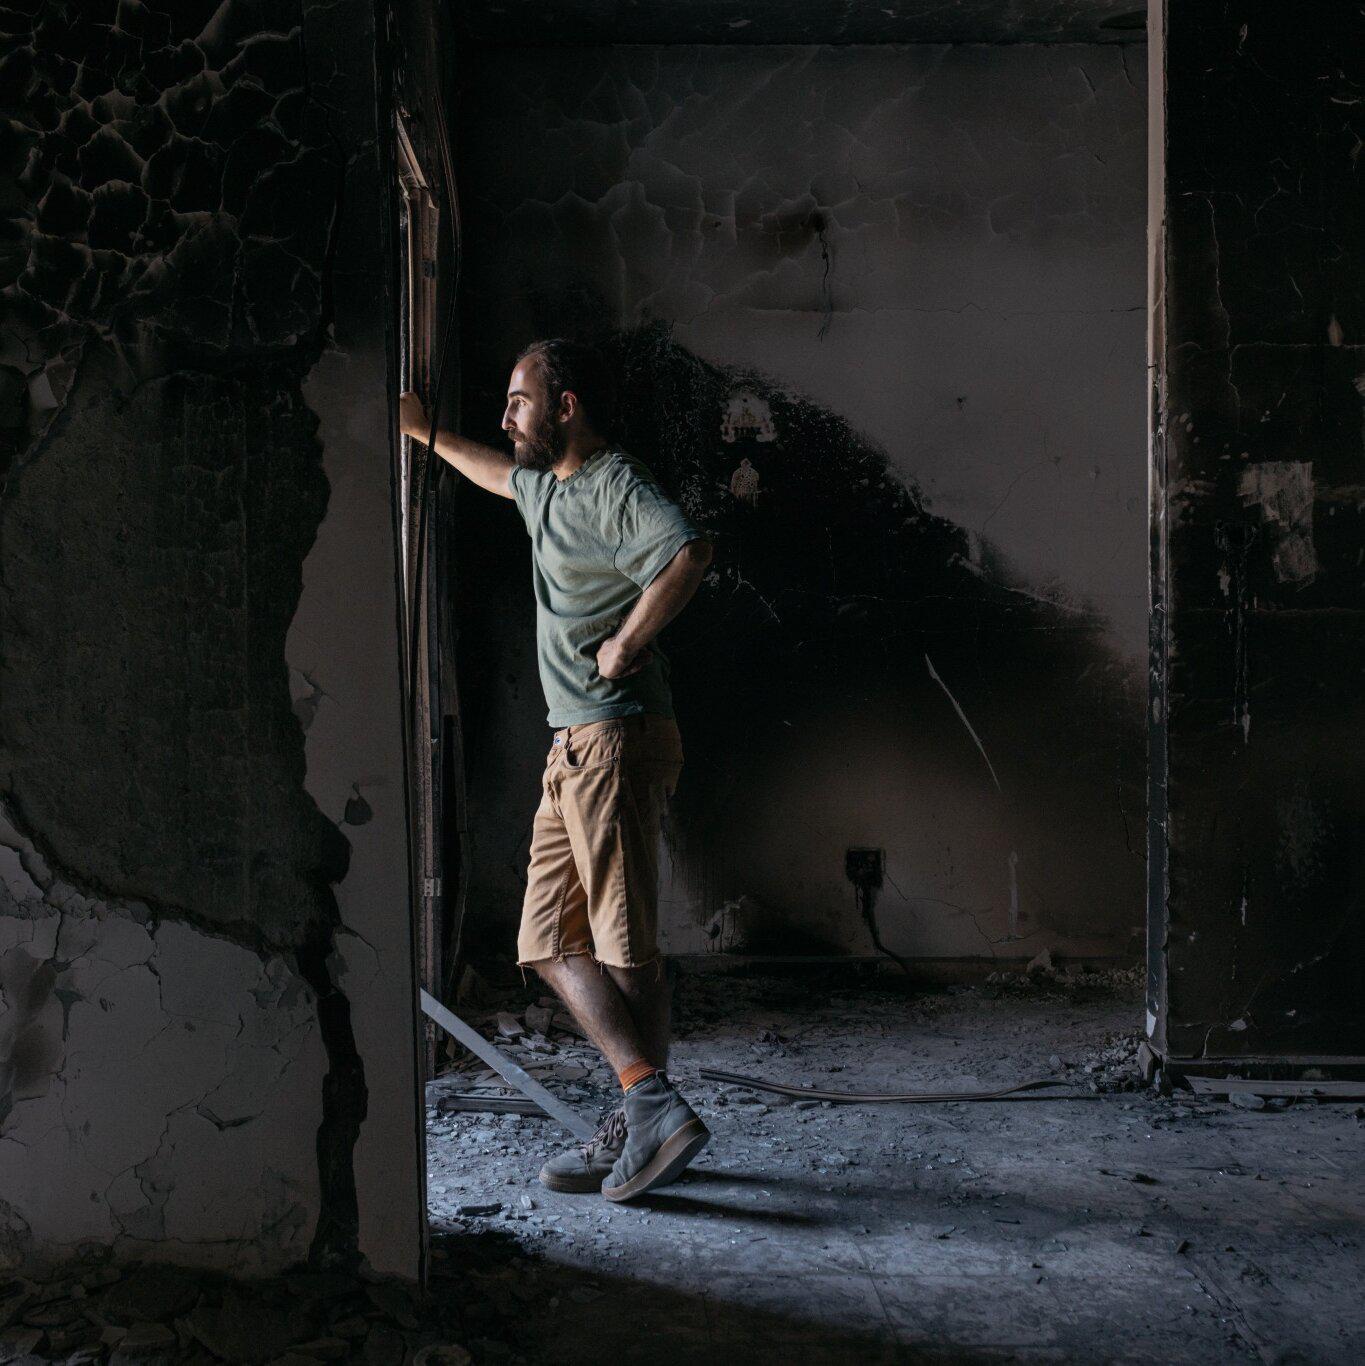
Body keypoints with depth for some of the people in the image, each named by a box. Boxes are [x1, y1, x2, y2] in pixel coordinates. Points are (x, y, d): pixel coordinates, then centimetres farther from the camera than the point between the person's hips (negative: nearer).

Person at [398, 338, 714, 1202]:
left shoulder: (617, 485, -10)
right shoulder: (547, 487, 21)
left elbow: (688, 552, -30)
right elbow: (498, 475, 46)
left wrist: (626, 643, -22)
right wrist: (424, 431, 53)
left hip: (618, 738, -10)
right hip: (576, 745, 10)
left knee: (625, 945, -11)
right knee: (553, 942, 6)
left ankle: (654, 1111, -9)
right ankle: (642, 1122, 6)